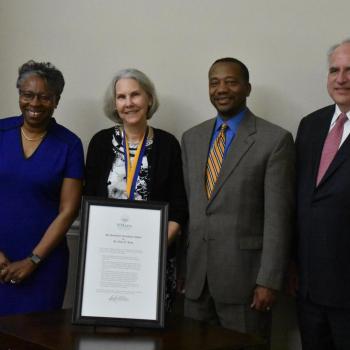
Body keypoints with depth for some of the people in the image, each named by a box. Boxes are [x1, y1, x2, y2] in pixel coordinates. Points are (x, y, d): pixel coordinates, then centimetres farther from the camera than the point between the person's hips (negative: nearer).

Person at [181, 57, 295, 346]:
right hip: (196, 275, 5)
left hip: (244, 274, -4)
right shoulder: (192, 138, 11)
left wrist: (269, 281, -13)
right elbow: (187, 204, 13)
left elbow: (278, 216, -10)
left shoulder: (275, 140, -7)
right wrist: (181, 268, 11)